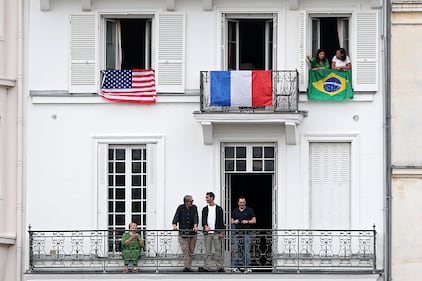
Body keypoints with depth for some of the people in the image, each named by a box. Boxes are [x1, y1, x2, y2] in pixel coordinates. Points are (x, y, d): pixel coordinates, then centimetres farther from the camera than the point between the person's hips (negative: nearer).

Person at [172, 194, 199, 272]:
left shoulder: (194, 208, 6)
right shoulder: (181, 208, 2)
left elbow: (195, 217, -6)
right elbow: (176, 217, -7)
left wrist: (195, 226, -24)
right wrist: (174, 225, -26)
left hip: (192, 233, 2)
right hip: (183, 233, -2)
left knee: (191, 251, 3)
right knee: (185, 250, -10)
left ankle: (189, 266, 9)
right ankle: (187, 266, -13)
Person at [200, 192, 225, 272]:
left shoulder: (219, 209, 5)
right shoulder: (205, 209, 12)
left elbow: (221, 221, 4)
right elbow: (203, 219, 0)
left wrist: (221, 232, -4)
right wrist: (205, 226, -20)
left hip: (217, 232, -2)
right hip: (207, 233, 2)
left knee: (218, 250, -2)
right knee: (208, 251, 2)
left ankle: (220, 267, 2)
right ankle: (207, 267, 3)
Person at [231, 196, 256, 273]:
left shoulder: (249, 210, 4)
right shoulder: (235, 211, 13)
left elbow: (254, 220, 3)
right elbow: (232, 221, 18)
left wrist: (247, 221, -13)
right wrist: (234, 222, -4)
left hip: (246, 234, -3)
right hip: (237, 234, 3)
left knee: (247, 251, -6)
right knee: (237, 251, 4)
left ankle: (247, 267, -5)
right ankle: (236, 267, 8)